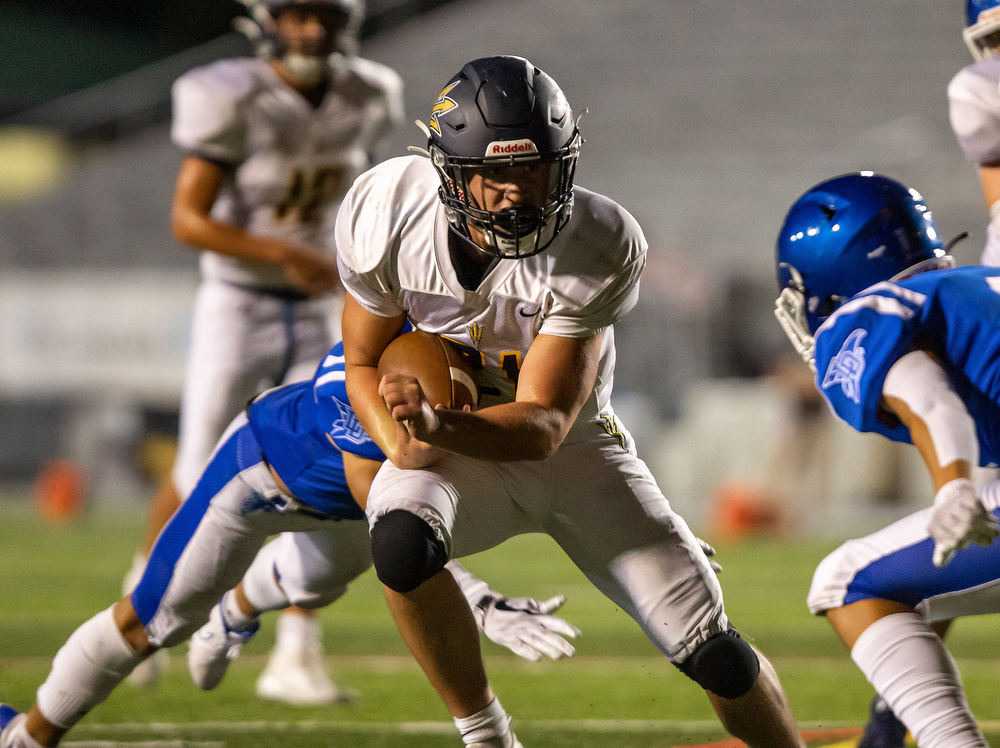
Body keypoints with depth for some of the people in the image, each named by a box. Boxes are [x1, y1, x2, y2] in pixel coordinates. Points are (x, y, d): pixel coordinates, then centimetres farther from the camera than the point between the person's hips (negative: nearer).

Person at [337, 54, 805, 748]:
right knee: (401, 537, -36)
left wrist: (435, 425, -47)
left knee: (716, 654, -5)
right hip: (454, 450, 0)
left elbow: (543, 424, -27)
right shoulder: (386, 214, -21)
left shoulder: (600, 247, -26)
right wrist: (403, 445, -26)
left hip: (569, 446, 0)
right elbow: (365, 364, -5)